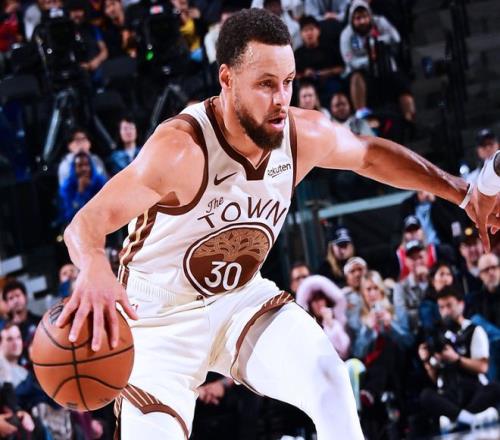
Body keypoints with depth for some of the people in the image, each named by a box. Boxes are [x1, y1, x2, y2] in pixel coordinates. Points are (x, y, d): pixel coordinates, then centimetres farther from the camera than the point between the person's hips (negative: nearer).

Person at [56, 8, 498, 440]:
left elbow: (370, 155, 12)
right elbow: (87, 224, -41)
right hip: (162, 318, -4)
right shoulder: (182, 149, -32)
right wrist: (94, 271, -64)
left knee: (328, 379, -21)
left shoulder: (306, 135, -13)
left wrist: (460, 191, 10)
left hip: (242, 299, 4)